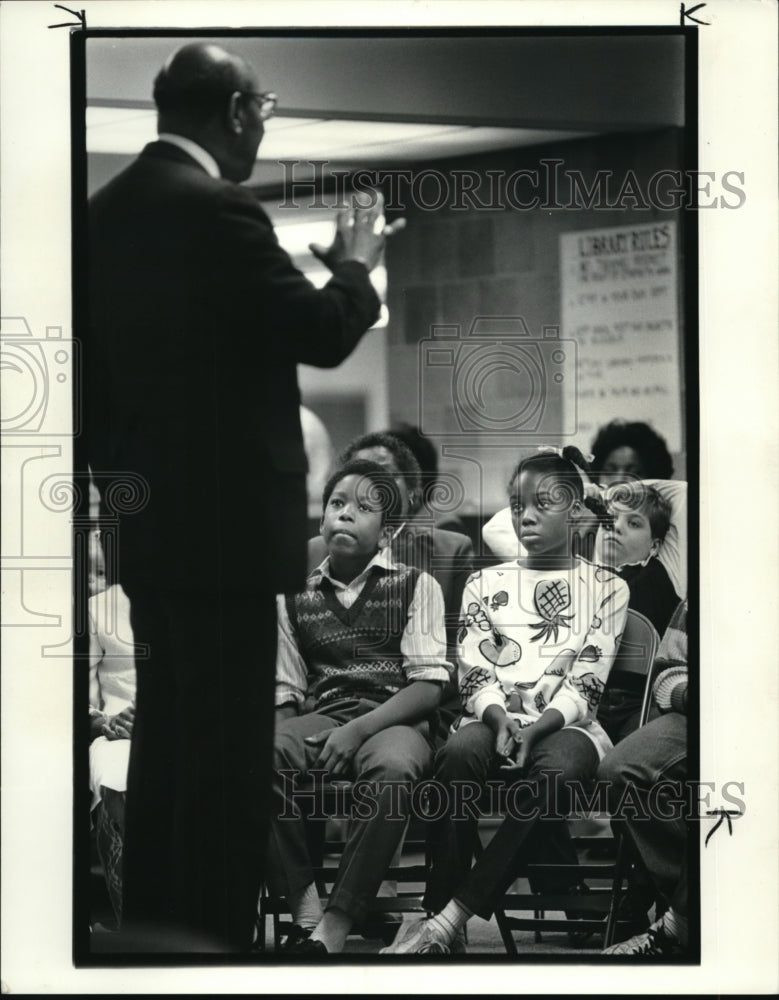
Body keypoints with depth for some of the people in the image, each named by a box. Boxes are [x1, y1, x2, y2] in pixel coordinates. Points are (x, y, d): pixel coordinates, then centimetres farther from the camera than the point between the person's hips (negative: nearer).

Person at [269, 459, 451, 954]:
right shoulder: (294, 596, 18)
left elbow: (429, 688, -1)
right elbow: (286, 692, 15)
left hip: (392, 722, -3)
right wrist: (282, 741, -8)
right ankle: (304, 907, -24)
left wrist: (358, 729, -15)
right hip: (320, 720, 3)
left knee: (393, 766, -40)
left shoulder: (416, 586, 8)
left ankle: (335, 927, -33)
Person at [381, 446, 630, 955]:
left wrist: (537, 728, -19)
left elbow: (586, 684, -1)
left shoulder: (606, 588, 10)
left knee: (557, 767, -38)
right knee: (459, 752, -35)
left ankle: (450, 919, -40)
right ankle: (438, 914, -35)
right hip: (495, 719, 2)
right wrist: (500, 720, -16)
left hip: (565, 724, -2)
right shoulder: (485, 584, 16)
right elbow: (475, 675, 6)